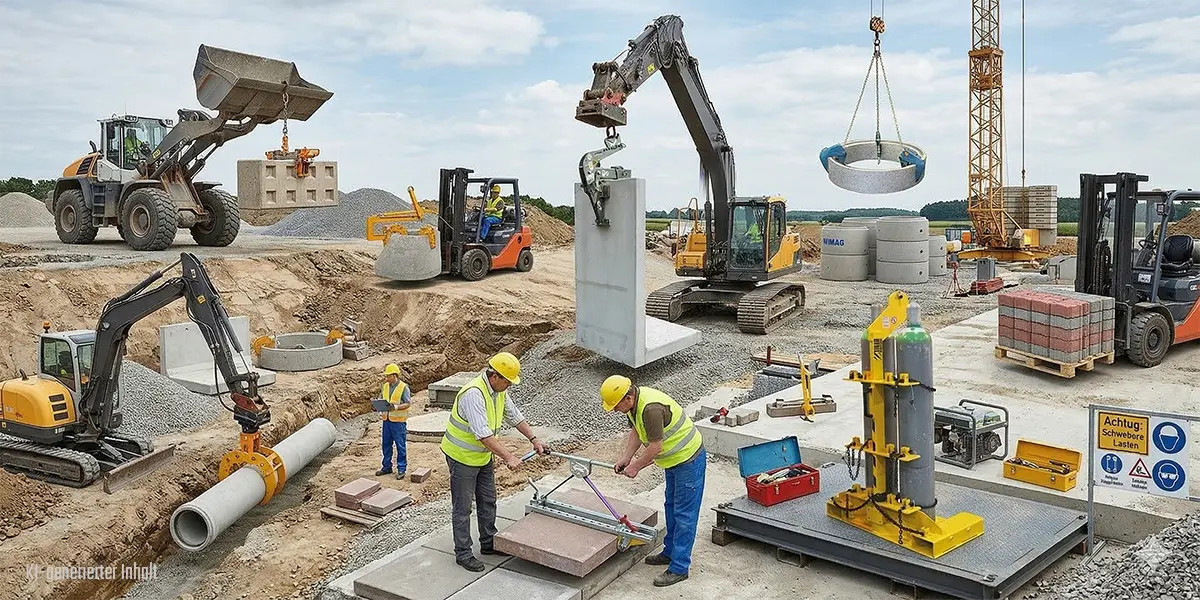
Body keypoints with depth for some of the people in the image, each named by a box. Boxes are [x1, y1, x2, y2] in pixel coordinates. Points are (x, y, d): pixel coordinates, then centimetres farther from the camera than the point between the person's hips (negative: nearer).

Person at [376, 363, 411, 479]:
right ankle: (387, 467, 27)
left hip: (398, 421, -6)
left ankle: (401, 469, 9)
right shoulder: (385, 386, 8)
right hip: (386, 419, 6)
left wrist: (396, 407, -26)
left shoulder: (403, 387, -11)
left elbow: (408, 403, -12)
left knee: (400, 446, 1)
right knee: (386, 444, 14)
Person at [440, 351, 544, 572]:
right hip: (462, 456, -9)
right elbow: (483, 434, -36)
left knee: (488, 501, 17)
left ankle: (489, 543, 32)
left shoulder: (499, 390, -2)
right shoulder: (474, 394, -32)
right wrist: (508, 457, -37)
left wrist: (534, 439, 5)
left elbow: (515, 415, 11)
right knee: (463, 508, 2)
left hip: (483, 455, 9)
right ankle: (463, 553, 12)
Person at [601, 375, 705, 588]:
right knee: (671, 507, 21)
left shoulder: (651, 408, -33)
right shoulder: (634, 402, -2)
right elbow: (636, 431, 10)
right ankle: (670, 552, 36)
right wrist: (625, 458, -1)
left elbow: (655, 447, -28)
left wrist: (636, 466, -15)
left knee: (684, 514, -4)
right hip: (674, 459, 11)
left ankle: (679, 568, 2)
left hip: (689, 459, -10)